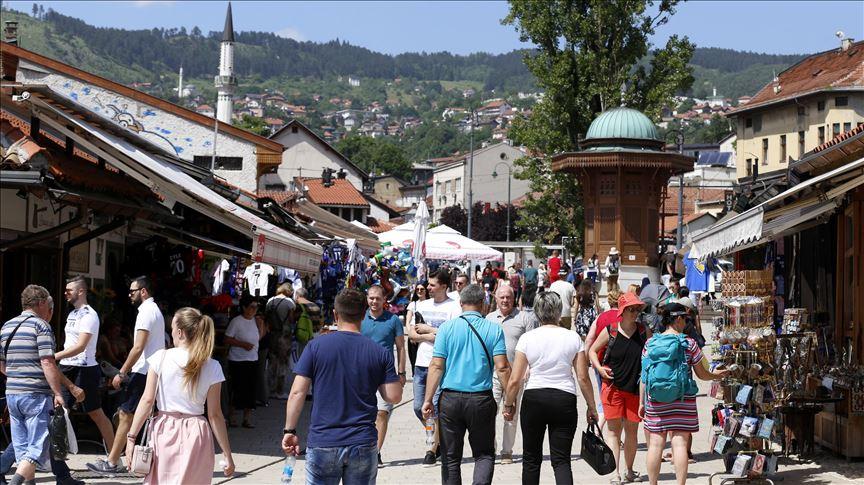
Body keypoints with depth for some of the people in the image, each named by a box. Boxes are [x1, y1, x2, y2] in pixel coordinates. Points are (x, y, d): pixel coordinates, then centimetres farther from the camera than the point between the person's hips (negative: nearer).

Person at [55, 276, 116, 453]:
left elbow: (80, 346, -23)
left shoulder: (89, 315, -12)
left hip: (83, 370, -9)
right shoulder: (72, 314, 17)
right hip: (67, 368, 9)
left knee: (96, 413, -3)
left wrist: (55, 356, -30)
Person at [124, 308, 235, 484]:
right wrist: (227, 454, 2)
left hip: (164, 431, 0)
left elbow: (147, 400, -6)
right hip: (195, 435, 1)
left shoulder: (161, 358, -4)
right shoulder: (212, 367, -2)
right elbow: (214, 414, -2)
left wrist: (131, 437, 0)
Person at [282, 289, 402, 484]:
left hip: (322, 444, -1)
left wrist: (290, 431, 2)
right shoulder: (380, 353, 0)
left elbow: (297, 393, -6)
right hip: (363, 444, 1)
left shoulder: (316, 346, -3)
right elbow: (394, 396, 0)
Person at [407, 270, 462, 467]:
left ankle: (433, 450, 6)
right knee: (419, 407, 7)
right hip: (421, 362, 6)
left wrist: (428, 329, -10)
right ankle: (438, 439, 26)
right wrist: (428, 336, -8)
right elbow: (411, 333, 11)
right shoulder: (422, 305, 14)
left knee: (436, 408, -5)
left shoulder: (453, 307, -5)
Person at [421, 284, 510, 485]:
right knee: (484, 454, 10)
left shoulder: (447, 327, -1)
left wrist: (428, 399, 0)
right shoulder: (494, 329, -1)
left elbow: (436, 366, -4)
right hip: (481, 399, 0)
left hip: (450, 399, 0)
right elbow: (502, 367, -5)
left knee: (450, 457, 11)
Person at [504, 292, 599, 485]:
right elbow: (583, 378, 0)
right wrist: (591, 407, 10)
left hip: (534, 398, 0)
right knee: (561, 460, 1)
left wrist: (509, 404, 12)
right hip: (565, 399, 0)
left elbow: (515, 380, -2)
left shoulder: (527, 338, -2)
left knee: (531, 459, 14)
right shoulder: (573, 338, 0)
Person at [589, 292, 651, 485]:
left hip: (635, 388, 2)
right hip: (613, 386, -2)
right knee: (613, 428, -4)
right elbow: (592, 350, 8)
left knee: (632, 430, 8)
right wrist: (599, 368, -8)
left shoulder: (644, 332, 2)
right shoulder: (610, 331, -3)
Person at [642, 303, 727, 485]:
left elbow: (644, 376, 5)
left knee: (655, 443, 5)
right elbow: (702, 374, 4)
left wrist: (642, 403, 11)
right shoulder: (688, 343, -3)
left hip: (655, 401, 2)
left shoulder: (650, 343, 3)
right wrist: (716, 375, 25)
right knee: (680, 443, -2)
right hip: (682, 401, -2)